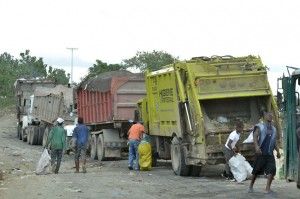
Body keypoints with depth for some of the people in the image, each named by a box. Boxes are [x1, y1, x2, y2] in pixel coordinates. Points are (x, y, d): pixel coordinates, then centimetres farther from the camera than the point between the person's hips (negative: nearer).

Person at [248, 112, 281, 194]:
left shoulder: (273, 129, 17)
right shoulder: (260, 127, 0)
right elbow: (255, 137, -12)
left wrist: (278, 151, 14)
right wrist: (257, 147, -28)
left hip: (270, 154, 4)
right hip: (261, 153, -4)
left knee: (272, 170, -13)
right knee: (256, 170, 3)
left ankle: (268, 188, -10)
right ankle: (251, 186, 21)